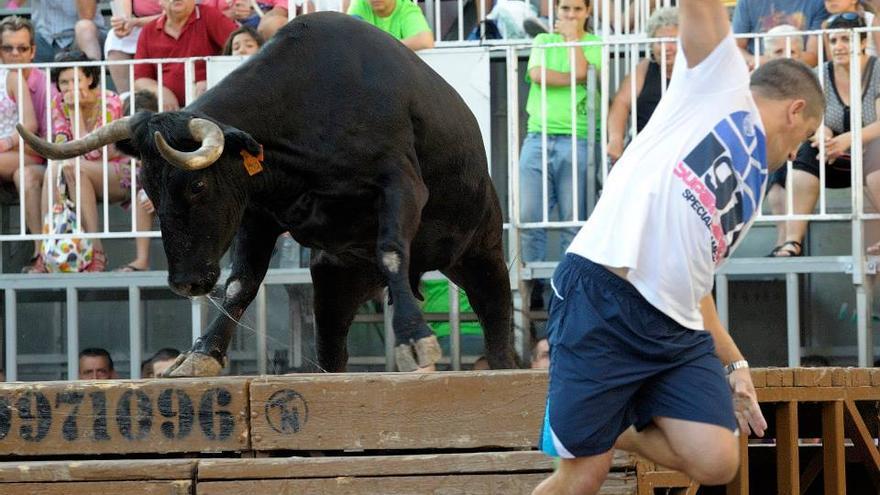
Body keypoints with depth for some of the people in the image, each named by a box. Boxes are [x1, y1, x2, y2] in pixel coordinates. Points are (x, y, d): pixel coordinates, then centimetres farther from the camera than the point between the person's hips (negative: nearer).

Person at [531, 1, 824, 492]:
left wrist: (734, 364, 28)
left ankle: (618, 431, 16)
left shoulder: (752, 192, 29)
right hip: (602, 300, -8)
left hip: (676, 331, 8)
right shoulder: (723, 82, 10)